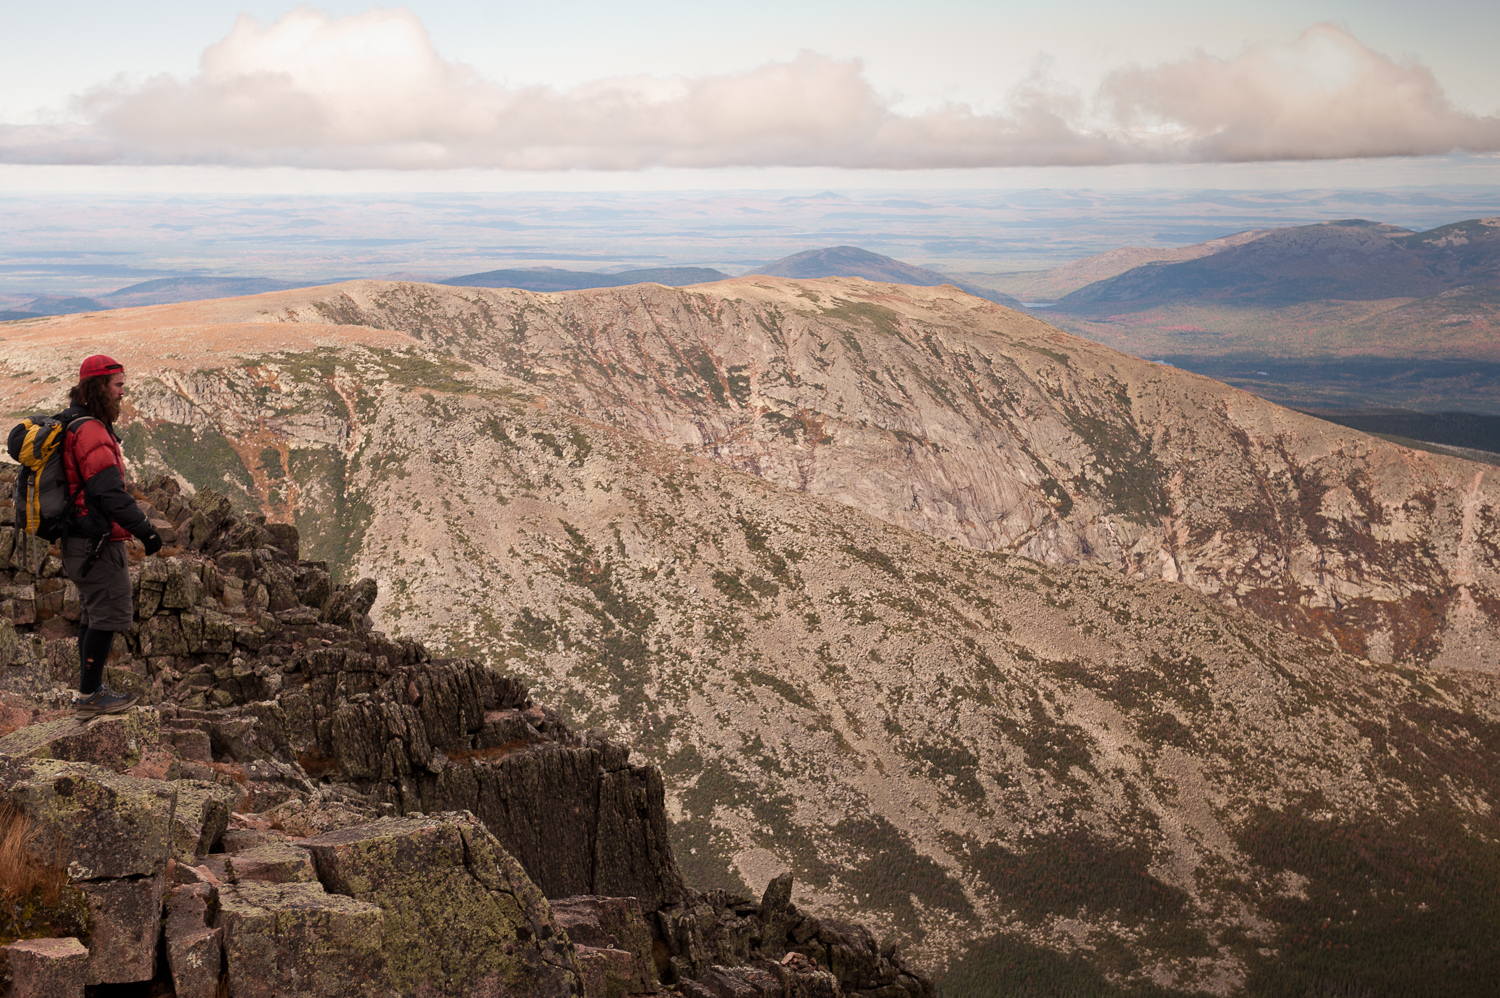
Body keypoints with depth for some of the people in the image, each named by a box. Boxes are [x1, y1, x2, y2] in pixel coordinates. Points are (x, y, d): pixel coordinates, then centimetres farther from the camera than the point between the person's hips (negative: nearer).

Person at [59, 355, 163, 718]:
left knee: (94, 614, 17)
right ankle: (88, 697, -1)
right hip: (98, 542, -11)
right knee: (109, 615, -5)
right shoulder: (90, 431, -19)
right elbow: (109, 492, -24)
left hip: (79, 540, 11)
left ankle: (91, 689, 25)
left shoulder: (72, 426, 15)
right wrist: (144, 529, -20)